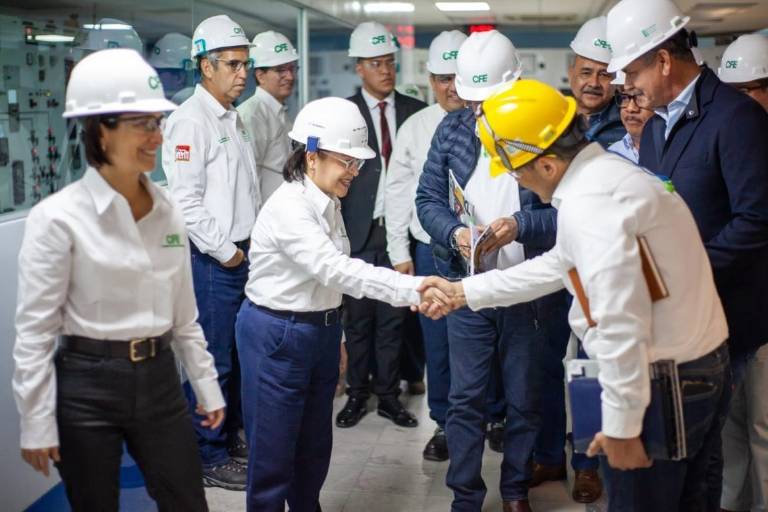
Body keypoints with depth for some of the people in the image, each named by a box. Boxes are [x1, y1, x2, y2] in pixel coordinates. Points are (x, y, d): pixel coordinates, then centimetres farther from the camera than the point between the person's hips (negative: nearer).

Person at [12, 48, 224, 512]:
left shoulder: (167, 210, 2)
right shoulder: (58, 217, -14)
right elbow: (35, 329, -11)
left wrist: (207, 385, 12)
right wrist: (37, 423, -10)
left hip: (160, 379, 5)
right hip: (86, 386, -5)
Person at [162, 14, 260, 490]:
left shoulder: (234, 118, 14)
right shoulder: (191, 120, -13)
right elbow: (186, 200, -18)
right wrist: (224, 250, -13)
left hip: (243, 254, 8)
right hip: (213, 258, -8)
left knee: (238, 353, 16)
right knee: (212, 360, 0)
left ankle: (231, 434, 30)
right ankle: (210, 457, 12)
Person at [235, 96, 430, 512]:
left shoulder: (327, 203, 4)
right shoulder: (288, 208, -23)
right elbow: (336, 269, -35)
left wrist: (334, 334, 17)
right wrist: (413, 289, -41)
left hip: (321, 331, 8)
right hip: (276, 336, -8)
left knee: (315, 447, 18)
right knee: (274, 451, 3)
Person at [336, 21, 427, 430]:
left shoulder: (415, 111, 6)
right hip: (359, 232, -1)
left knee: (393, 318, 7)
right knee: (357, 318, 6)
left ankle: (388, 395, 18)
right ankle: (357, 394, 19)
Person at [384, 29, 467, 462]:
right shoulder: (416, 127, 5)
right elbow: (399, 191, 8)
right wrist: (399, 252, 6)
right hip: (432, 251, 2)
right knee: (438, 340, 10)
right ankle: (445, 423, 25)